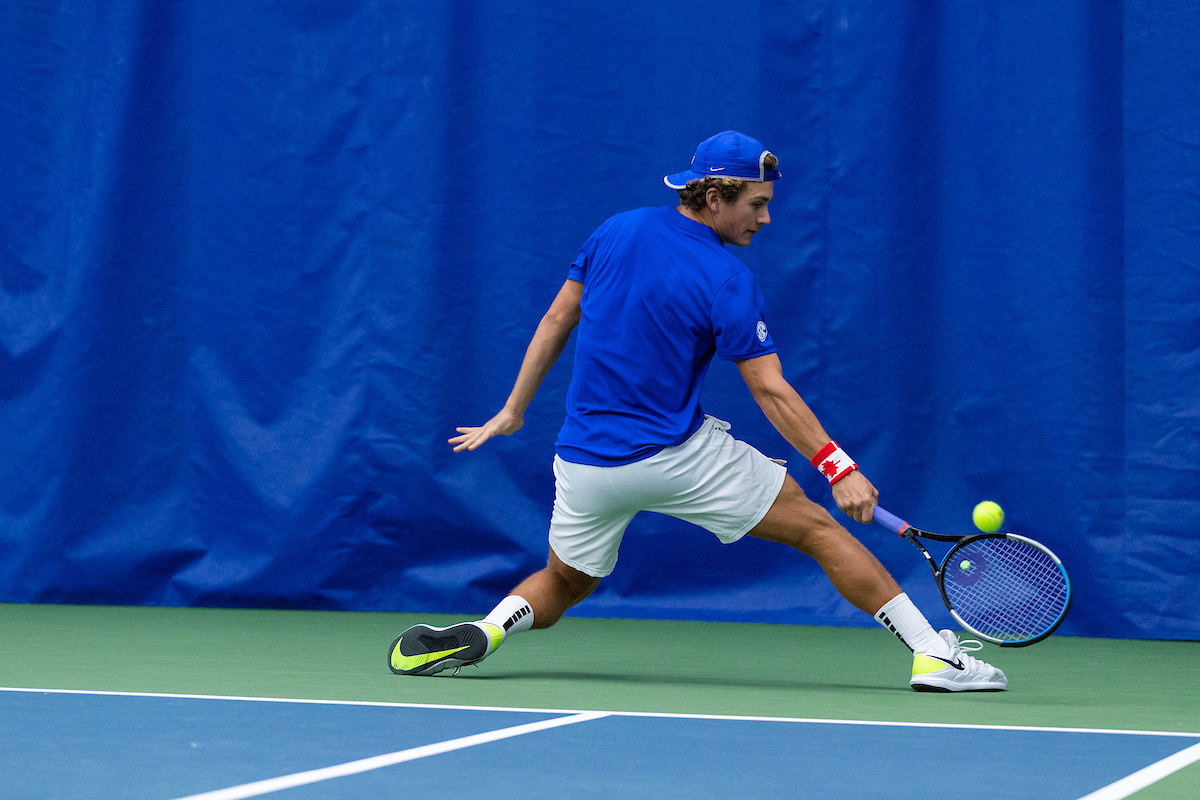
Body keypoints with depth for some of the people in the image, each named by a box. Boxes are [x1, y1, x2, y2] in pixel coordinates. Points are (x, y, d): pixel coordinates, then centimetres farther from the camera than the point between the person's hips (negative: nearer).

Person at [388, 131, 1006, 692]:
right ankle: (933, 651, -2)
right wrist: (838, 468, -15)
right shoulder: (729, 282, -12)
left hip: (585, 462, 5)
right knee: (816, 528, 3)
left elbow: (557, 318, 10)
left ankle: (484, 630, -6)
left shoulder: (616, 231, 4)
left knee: (564, 583, 26)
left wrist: (513, 412, 17)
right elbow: (770, 391, -15)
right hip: (682, 457, -5)